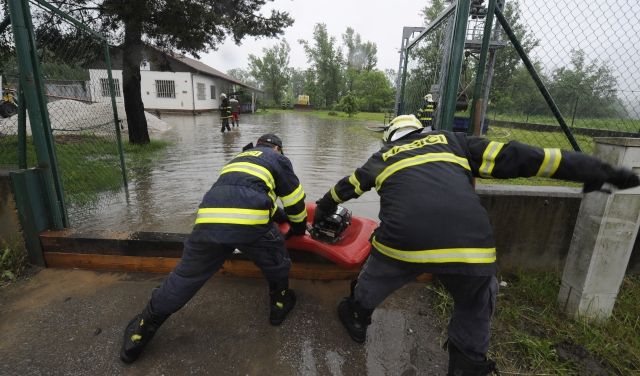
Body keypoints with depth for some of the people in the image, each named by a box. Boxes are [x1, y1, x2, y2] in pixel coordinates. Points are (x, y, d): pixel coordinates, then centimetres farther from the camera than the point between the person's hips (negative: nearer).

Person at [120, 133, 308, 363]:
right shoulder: (277, 158, 23)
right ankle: (280, 304, 41)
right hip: (250, 221, -4)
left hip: (210, 218, 5)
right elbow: (293, 197, 23)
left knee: (186, 276, 18)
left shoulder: (238, 158, 38)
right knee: (276, 260, 24)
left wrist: (276, 213, 54)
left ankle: (142, 330, 32)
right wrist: (299, 225, 39)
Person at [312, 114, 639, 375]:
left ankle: (357, 318, 56)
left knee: (374, 280, 33)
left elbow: (348, 187, 39)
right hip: (471, 244, 1)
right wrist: (593, 170, 20)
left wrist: (323, 208, 57)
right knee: (475, 307, 32)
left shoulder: (382, 157, 26)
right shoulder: (451, 141, 24)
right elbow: (513, 157, 17)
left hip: (403, 240, 0)